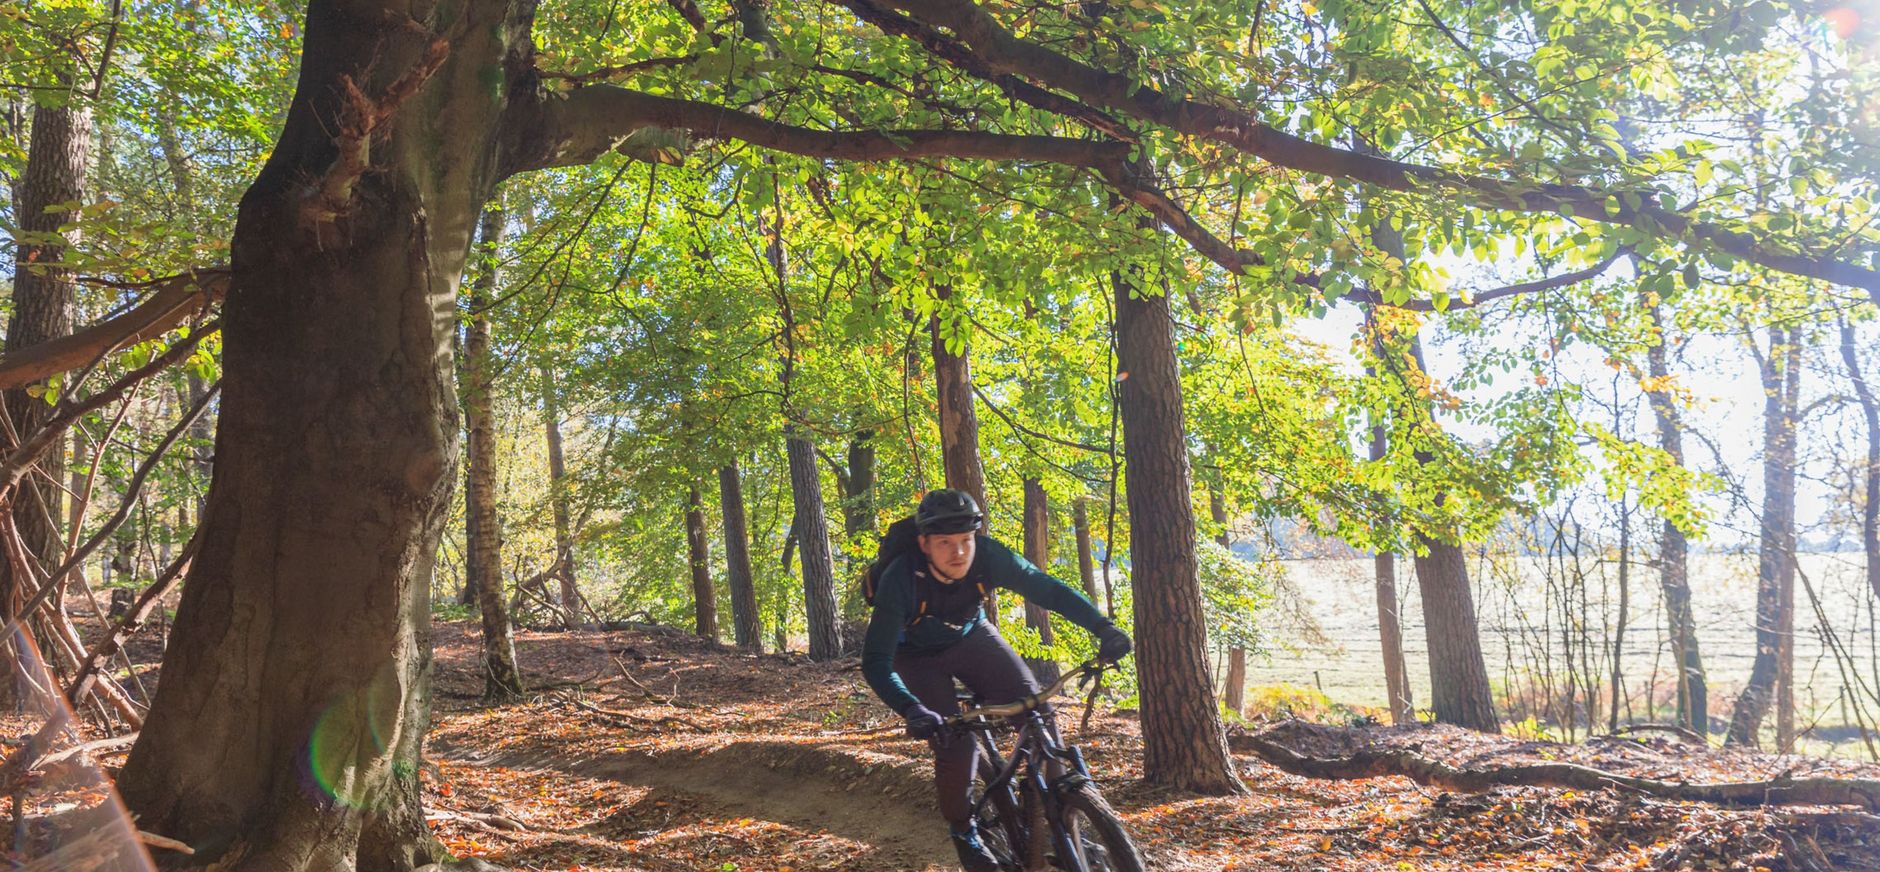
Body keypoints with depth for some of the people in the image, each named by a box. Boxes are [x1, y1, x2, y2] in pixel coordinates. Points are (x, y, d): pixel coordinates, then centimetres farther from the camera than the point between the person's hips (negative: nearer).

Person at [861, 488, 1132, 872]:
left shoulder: (988, 556, -29)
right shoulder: (900, 580, -36)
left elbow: (1047, 589, -24)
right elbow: (876, 663, -36)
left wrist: (1103, 627, -38)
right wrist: (912, 710, -52)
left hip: (970, 636, 3)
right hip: (918, 654, -3)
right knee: (955, 744, -16)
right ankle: (963, 831, 11)